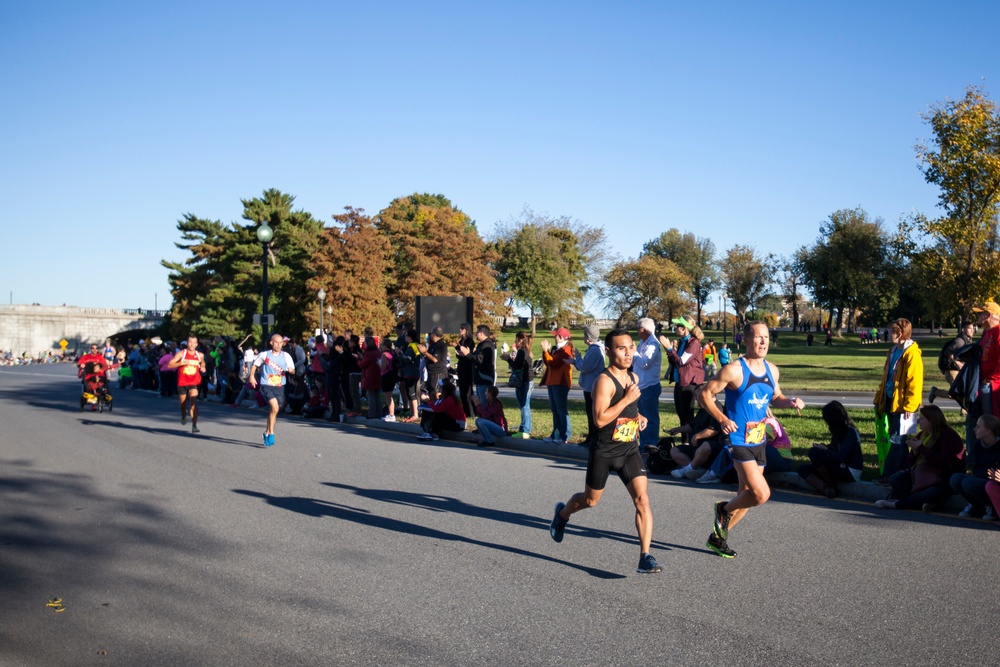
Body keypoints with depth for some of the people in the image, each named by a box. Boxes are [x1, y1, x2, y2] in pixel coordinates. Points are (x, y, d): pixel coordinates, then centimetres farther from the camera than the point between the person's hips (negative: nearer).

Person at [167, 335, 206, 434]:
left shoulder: (200, 355, 1)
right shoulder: (181, 353, -7)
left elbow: (202, 363, 24)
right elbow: (169, 365, -13)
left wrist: (202, 368, 2)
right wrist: (182, 363, -26)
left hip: (194, 382, 0)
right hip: (182, 382, 0)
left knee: (194, 402, -19)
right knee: (183, 403, 15)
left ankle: (194, 426, -21)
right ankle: (183, 416, 50)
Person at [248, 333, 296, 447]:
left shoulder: (286, 356, 3)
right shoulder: (264, 355, -1)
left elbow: (293, 371, 5)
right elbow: (255, 364, 13)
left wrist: (290, 370, -18)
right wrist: (252, 376, 0)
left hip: (280, 387, 3)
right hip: (267, 386, -3)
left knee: (274, 410, 13)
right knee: (275, 408, -22)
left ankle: (267, 432, 35)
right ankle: (271, 434, -15)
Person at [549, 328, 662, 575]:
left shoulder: (633, 377, 6)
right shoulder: (604, 380, -19)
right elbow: (600, 419, -28)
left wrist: (639, 416, 6)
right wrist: (627, 399, -27)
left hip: (630, 450, 5)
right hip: (604, 452, -5)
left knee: (642, 500, -11)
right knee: (590, 500, 16)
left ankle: (645, 557, -9)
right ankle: (562, 513, 48)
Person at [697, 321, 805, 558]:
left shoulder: (771, 370, 6)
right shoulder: (734, 370, -14)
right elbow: (704, 394, -10)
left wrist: (790, 402, 0)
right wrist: (722, 419, -22)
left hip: (760, 441, 8)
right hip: (739, 441, -7)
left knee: (747, 495, 14)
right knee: (761, 494, -18)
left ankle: (717, 537, 30)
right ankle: (725, 510, 11)